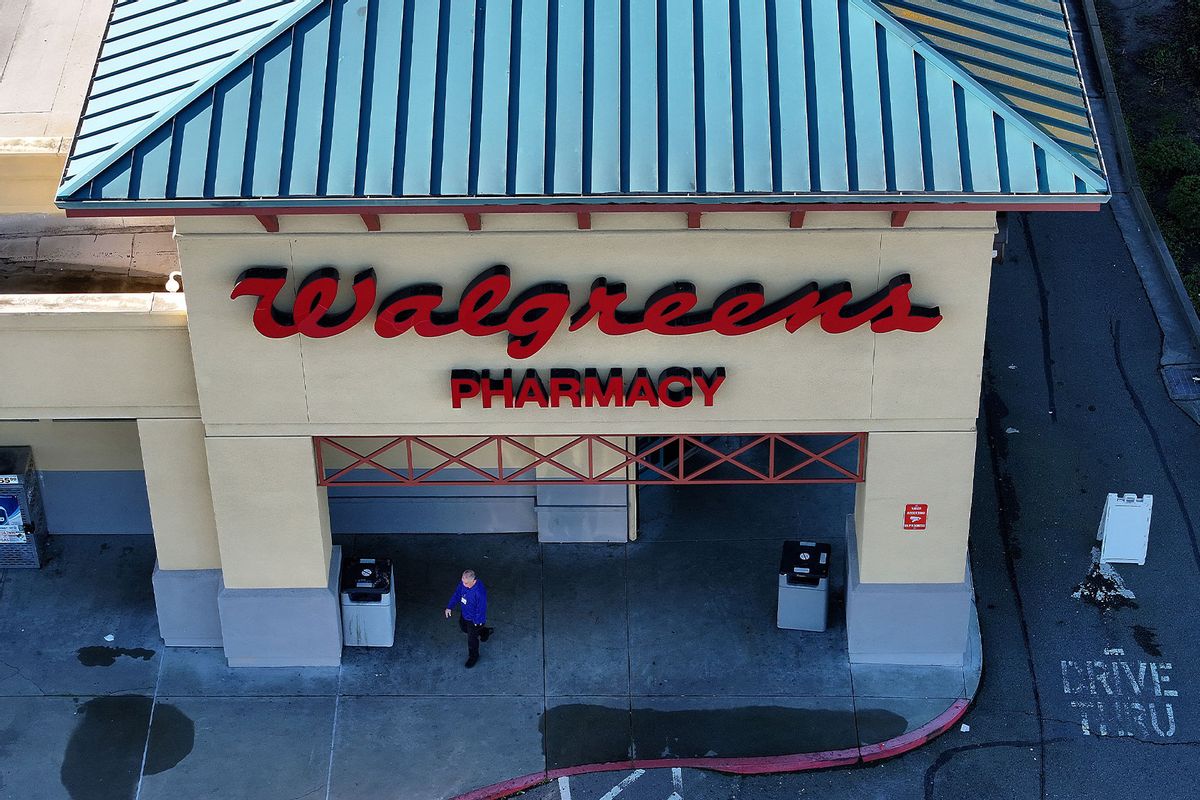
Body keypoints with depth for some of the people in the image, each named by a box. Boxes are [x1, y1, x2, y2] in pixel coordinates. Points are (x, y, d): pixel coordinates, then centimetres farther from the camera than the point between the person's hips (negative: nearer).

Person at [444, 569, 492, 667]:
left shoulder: (479, 591, -41)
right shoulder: (463, 584, -19)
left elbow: (481, 608, -29)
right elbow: (457, 594, -1)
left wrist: (478, 621, -19)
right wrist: (449, 607, -4)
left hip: (474, 619, -7)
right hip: (464, 614, 8)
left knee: (472, 639, 12)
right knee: (463, 627, 34)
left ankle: (473, 657, 40)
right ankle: (484, 632, 57)